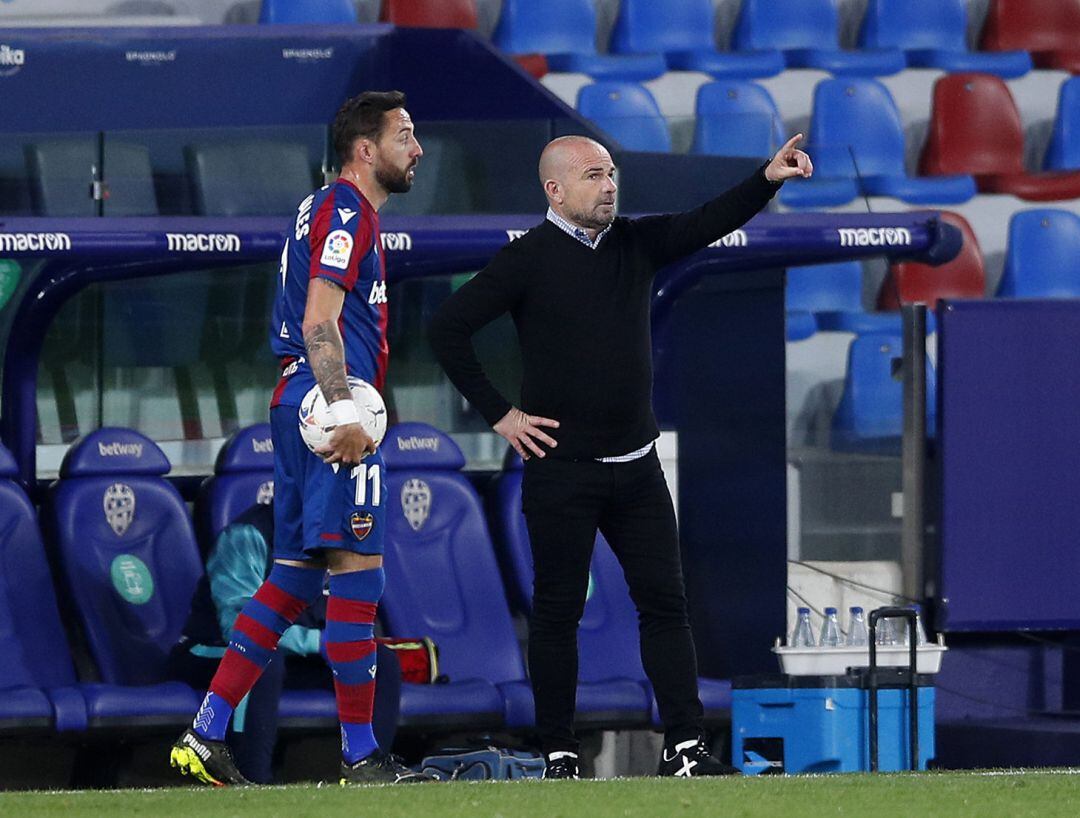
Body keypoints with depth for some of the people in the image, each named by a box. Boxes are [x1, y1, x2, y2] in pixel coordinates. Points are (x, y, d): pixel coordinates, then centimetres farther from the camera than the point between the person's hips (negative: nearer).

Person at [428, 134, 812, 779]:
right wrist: (497, 413, -8)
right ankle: (561, 754, 9)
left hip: (636, 465, 5)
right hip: (561, 468, -5)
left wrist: (768, 180, -22)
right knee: (558, 610, 2)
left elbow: (707, 224, -4)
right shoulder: (528, 259, -6)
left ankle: (685, 748, -1)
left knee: (665, 601, 0)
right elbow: (449, 327, -7)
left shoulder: (636, 243, 9)